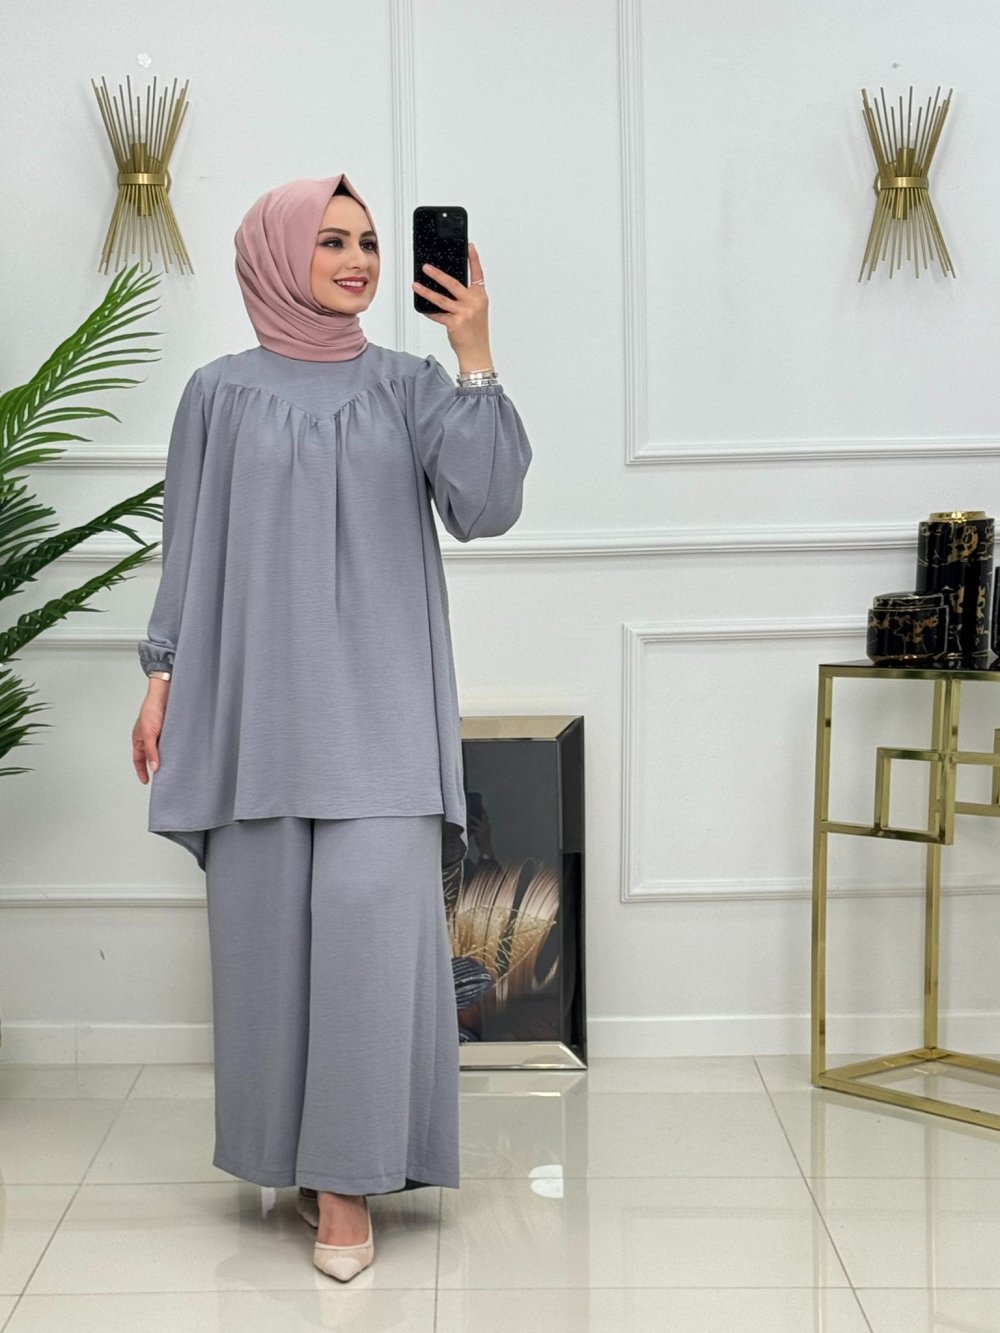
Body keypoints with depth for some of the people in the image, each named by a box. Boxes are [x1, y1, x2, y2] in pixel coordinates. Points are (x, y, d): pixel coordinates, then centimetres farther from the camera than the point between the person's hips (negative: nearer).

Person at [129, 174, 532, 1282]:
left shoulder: (409, 386, 6)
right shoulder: (221, 393, 7)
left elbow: (485, 508, -8)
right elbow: (189, 547, 9)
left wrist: (474, 357, -14)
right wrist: (163, 680, 4)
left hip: (379, 702, -1)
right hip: (255, 700, 1)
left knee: (369, 920, -9)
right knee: (267, 925, 4)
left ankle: (348, 1179, 0)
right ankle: (289, 1148, 22)